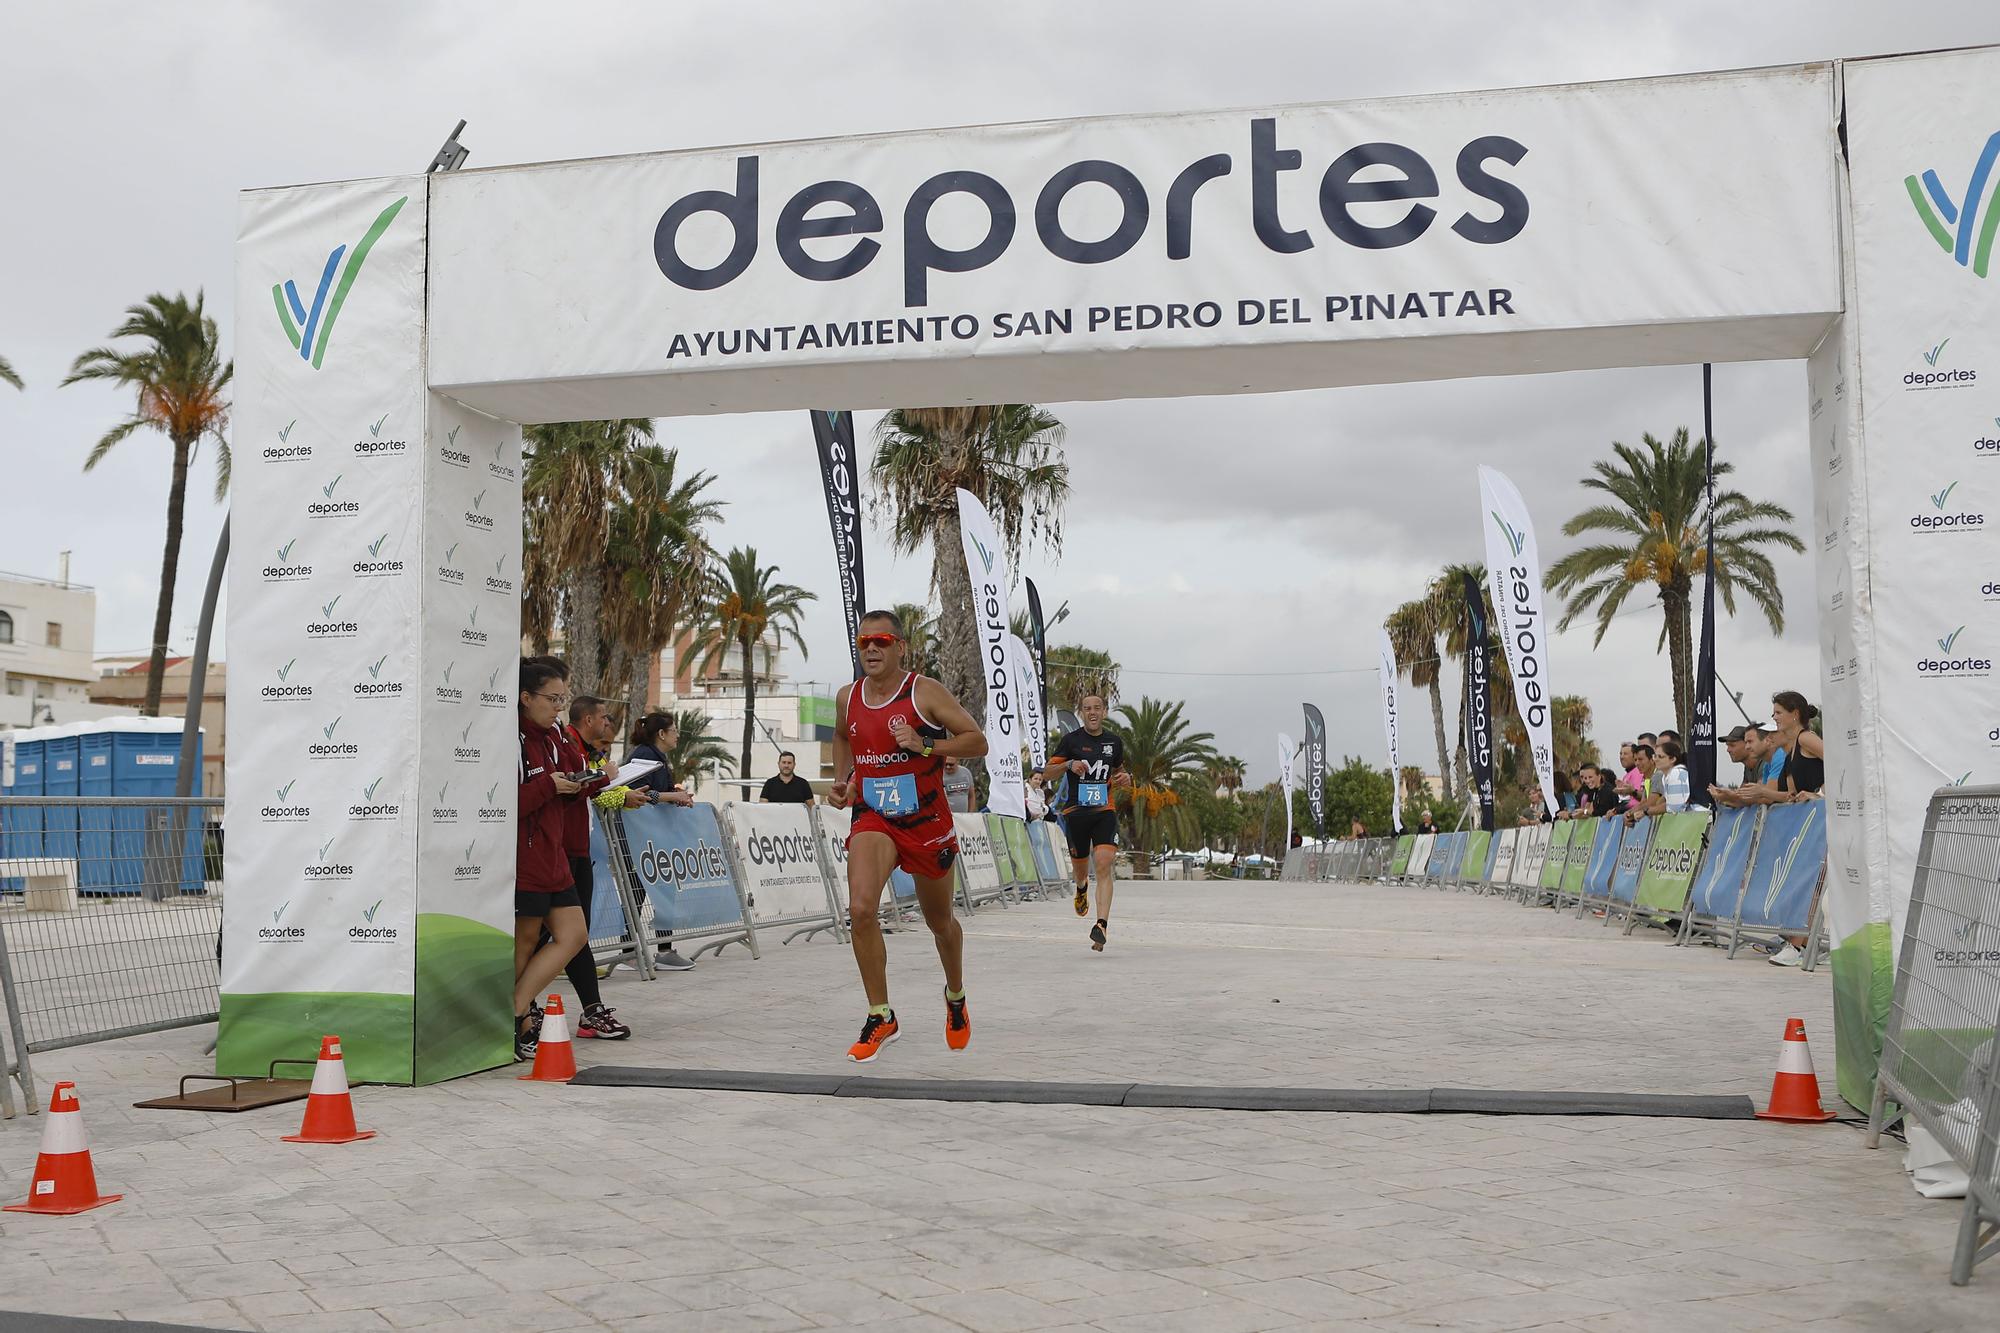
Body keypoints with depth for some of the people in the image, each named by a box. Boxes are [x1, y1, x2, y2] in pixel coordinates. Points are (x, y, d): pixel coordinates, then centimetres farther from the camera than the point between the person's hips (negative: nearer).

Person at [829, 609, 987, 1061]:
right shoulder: (847, 698, 2)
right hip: (872, 820, 2)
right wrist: (841, 780, 9)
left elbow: (977, 741, -11)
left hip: (927, 821, -2)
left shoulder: (925, 692, -12)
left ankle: (956, 996, 46)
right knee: (860, 910, -23)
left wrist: (926, 746, -24)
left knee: (940, 922, 16)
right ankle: (881, 1017, -9)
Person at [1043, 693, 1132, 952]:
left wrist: (1124, 779, 2)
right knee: (1080, 867, 12)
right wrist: (1069, 764, -17)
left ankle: (1102, 925, -23)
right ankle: (1082, 888, 51)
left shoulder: (1114, 741, 10)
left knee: (1104, 864, -17)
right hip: (1076, 812, -1)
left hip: (1105, 811, 1)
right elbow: (1047, 773, 1)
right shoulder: (1071, 740, -1)